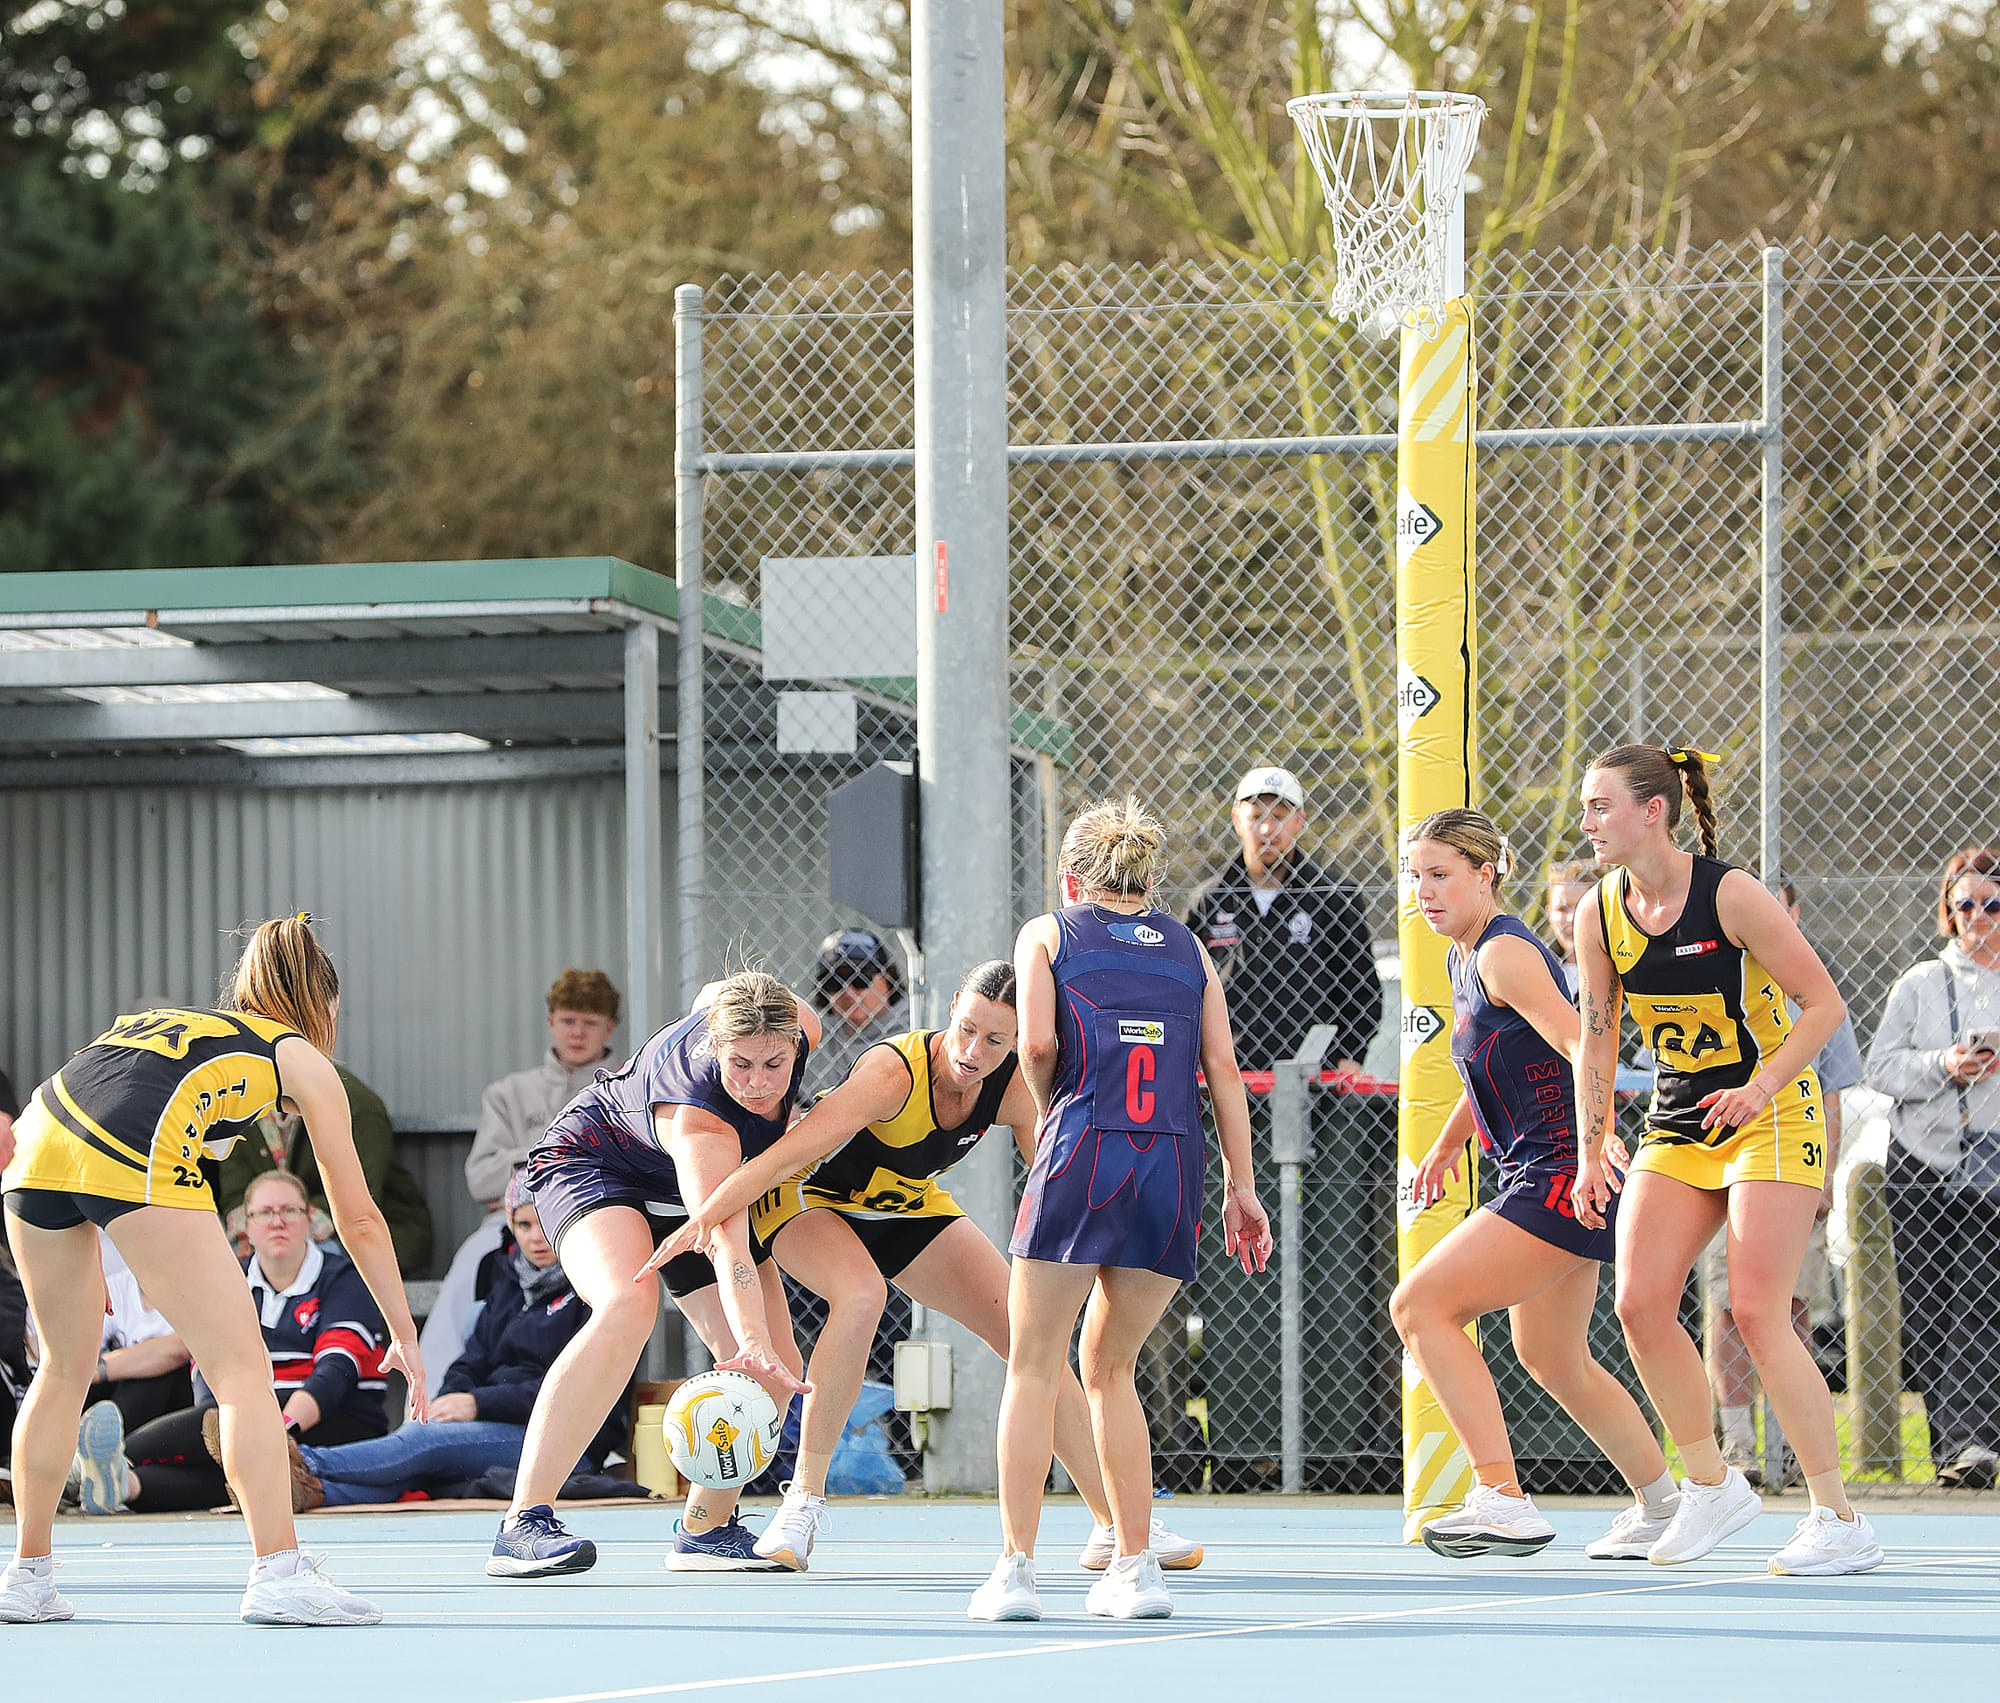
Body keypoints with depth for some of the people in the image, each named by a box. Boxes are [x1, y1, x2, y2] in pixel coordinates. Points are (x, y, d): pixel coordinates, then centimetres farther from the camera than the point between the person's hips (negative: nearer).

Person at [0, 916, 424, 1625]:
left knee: (66, 1368, 23)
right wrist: (404, 1335, 36)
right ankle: (279, 1573, -11)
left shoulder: (171, 1023, 38)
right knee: (242, 1367, -1)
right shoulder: (301, 1057, 23)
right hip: (136, 1153, -6)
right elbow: (358, 1220, 25)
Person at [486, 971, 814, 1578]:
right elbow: (727, 1242, -54)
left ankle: (705, 1526, 18)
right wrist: (752, 1341, -69)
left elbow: (711, 994, 0)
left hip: (687, 1190, 8)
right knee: (629, 1304, -38)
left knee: (777, 1365, -5)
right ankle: (523, 1524, -39)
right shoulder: (697, 1116, -42)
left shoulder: (798, 1026, -24)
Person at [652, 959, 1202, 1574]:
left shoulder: (1014, 1090, -20)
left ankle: (1114, 1525, 10)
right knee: (862, 1296, -38)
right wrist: (699, 1223, -50)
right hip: (810, 1199, -6)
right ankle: (803, 1500, -26)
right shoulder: (894, 1073, -38)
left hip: (911, 1210, 6)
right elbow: (782, 1157, -43)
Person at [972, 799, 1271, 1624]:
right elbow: (1224, 1069, 10)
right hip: (1175, 1164, 3)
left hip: (1083, 1154, -3)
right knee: (1109, 1369, 16)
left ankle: (1015, 1567, -5)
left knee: (1033, 1368, 4)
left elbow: (1038, 1042, -6)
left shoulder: (1048, 934, 11)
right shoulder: (1187, 948, 19)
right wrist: (1242, 1187, 10)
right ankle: (1135, 1567, 9)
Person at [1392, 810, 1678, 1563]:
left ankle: (1503, 1498, -21)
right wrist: (1446, 1145, 41)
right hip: (1541, 1178, 10)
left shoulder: (1505, 952, -15)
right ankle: (1661, 1508, 39)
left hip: (1562, 1175, -10)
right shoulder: (1462, 960, 14)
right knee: (1553, 1360, 24)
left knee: (1420, 1305, -16)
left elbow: (1576, 1040, -29)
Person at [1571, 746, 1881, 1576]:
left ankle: (1840, 1520, -10)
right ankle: (1711, 1485, 11)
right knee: (1640, 1301, -7)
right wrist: (1590, 1151, 5)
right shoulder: (1599, 914, -1)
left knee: (1756, 1312, -16)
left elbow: (1825, 1004, -14)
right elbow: (1597, 1037, 10)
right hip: (1678, 1124, 6)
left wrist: (1759, 1088, -24)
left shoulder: (1731, 895, -18)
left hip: (1772, 1113, -6)